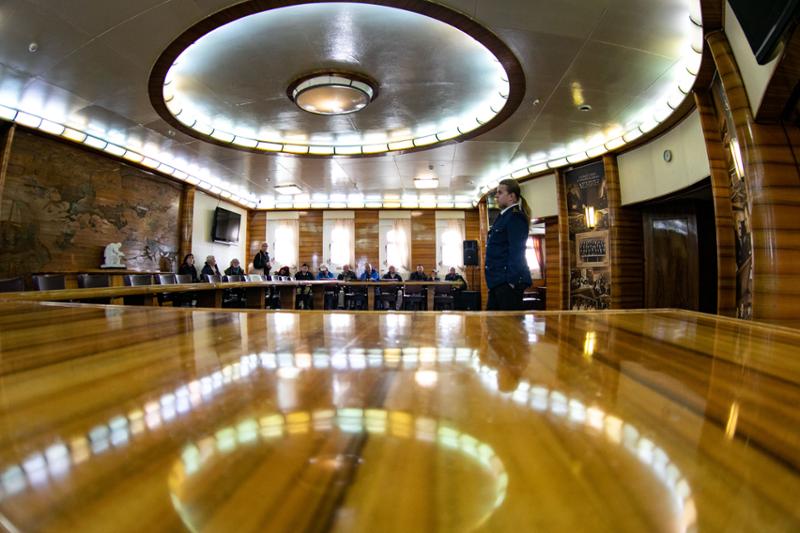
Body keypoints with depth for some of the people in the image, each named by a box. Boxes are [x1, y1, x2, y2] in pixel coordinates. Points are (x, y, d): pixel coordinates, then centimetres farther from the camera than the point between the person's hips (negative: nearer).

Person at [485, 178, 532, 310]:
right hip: (499, 280, 10)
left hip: (508, 280, -10)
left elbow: (516, 252, -20)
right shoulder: (503, 217, 18)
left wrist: (511, 280, -23)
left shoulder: (515, 217, -11)